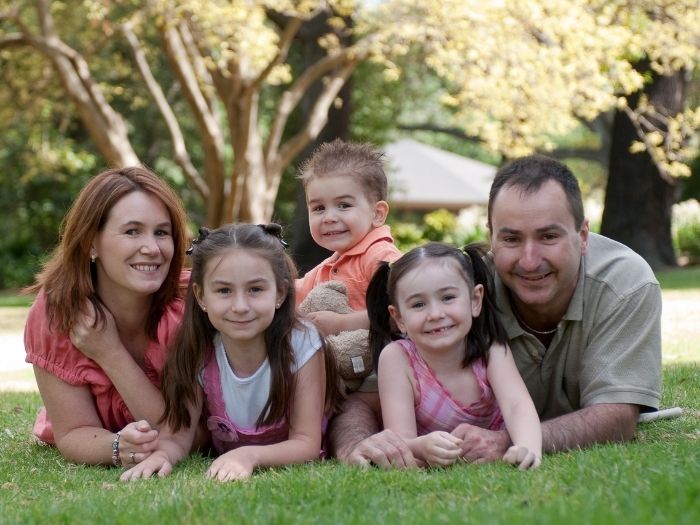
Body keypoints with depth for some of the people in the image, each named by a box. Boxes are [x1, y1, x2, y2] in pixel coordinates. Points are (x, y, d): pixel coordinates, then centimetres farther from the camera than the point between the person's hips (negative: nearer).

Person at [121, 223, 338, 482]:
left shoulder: (302, 345, -20)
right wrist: (160, 456, -36)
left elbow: (307, 443, -20)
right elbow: (176, 437, -12)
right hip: (222, 475, 1)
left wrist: (249, 455, -39)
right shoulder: (196, 354, -13)